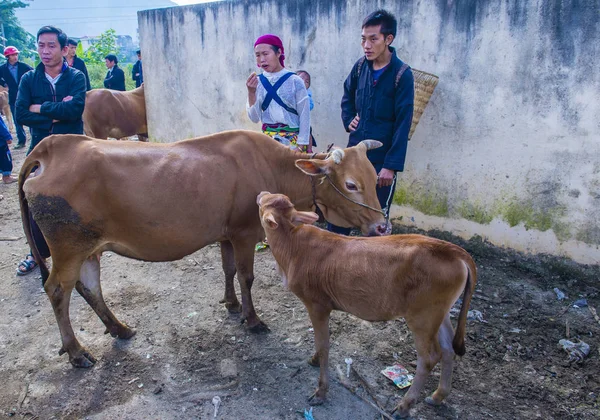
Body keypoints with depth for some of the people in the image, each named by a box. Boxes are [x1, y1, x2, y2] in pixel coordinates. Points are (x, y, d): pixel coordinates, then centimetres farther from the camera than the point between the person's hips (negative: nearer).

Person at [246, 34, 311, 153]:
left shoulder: (294, 81, -8)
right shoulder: (257, 82, 1)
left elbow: (305, 116, -6)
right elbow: (254, 118, 0)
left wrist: (301, 146, -10)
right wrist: (251, 93, -12)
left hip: (293, 140, -3)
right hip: (268, 140, 3)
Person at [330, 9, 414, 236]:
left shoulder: (402, 74, -12)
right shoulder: (360, 66, 3)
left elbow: (403, 124, -14)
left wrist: (392, 165, -18)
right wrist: (348, 120, 5)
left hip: (382, 159, -5)